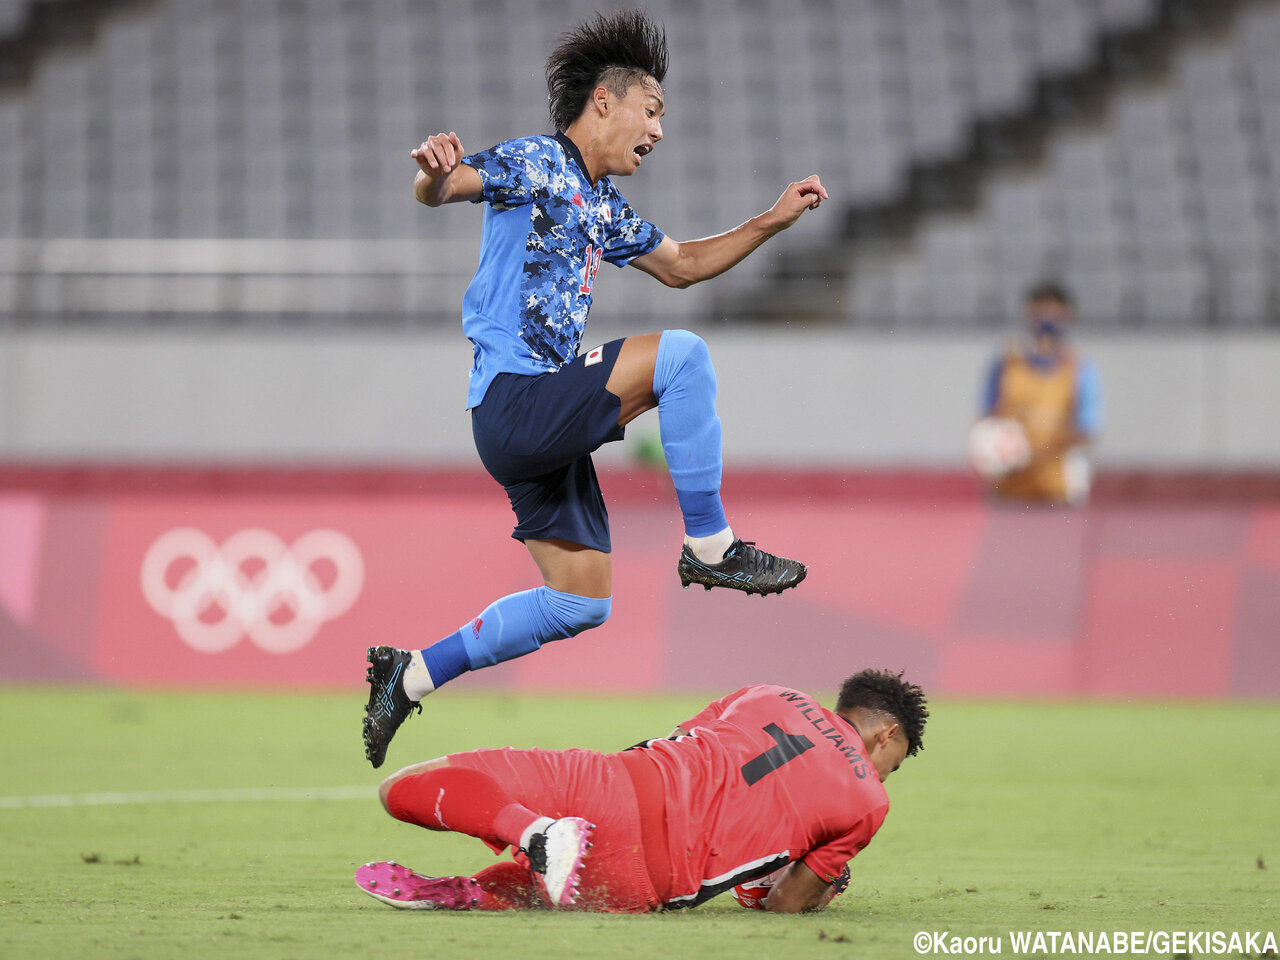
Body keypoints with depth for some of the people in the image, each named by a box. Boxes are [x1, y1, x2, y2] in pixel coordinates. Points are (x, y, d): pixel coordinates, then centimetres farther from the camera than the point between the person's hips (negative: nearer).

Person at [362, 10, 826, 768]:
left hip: (548, 426, 10)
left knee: (582, 603, 10)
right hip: (513, 398, -10)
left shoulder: (605, 207, 21)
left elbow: (682, 265, 34)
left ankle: (410, 676, 15)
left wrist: (772, 222, 24)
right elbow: (440, 190, -21)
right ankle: (711, 546, -17)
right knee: (680, 355, -24)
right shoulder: (534, 165, -6)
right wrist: (435, 171, -45)